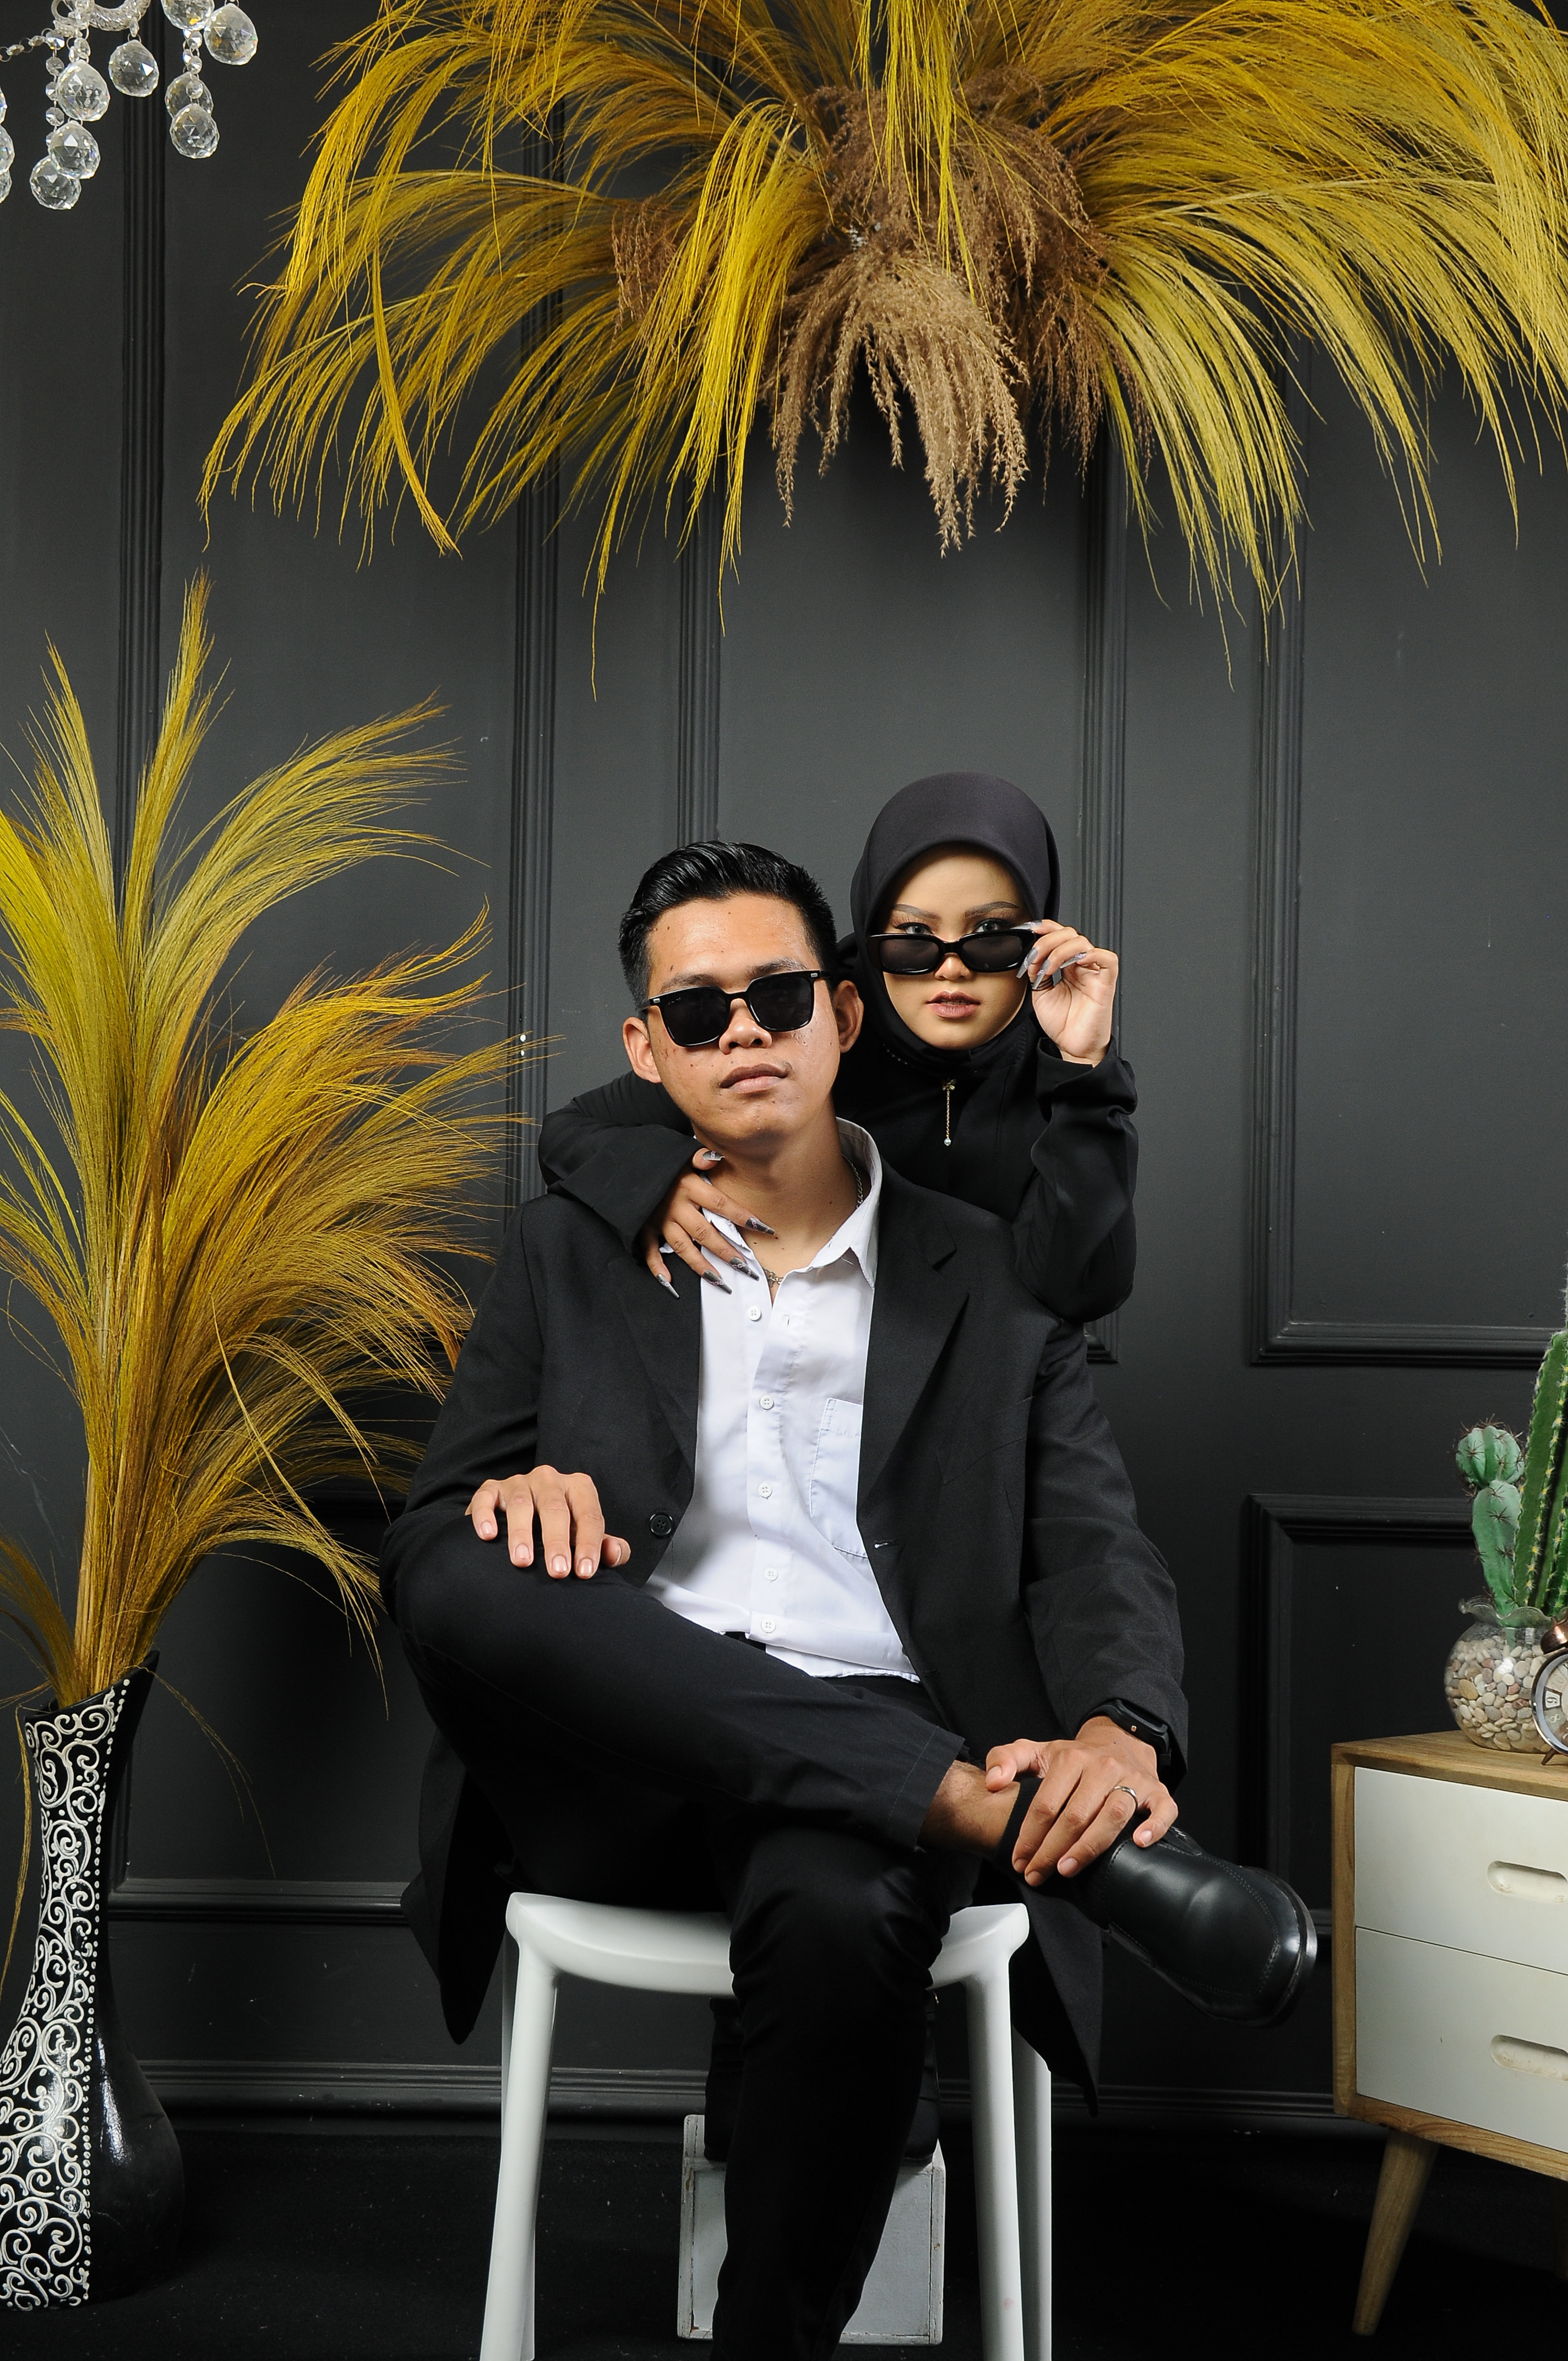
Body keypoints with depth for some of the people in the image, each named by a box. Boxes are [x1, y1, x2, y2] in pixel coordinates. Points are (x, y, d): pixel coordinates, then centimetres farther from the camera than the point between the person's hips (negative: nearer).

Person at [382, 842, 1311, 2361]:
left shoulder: (988, 1279, 16)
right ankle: (994, 1812, -32)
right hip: (616, 1769, 2)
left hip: (864, 1762, -1)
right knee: (481, 1582, -33)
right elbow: (423, 1553, 13)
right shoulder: (568, 1257, 19)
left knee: (837, 1913, -38)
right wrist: (513, 1495, -13)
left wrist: (1121, 1733, -18)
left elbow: (1094, 1551, 6)